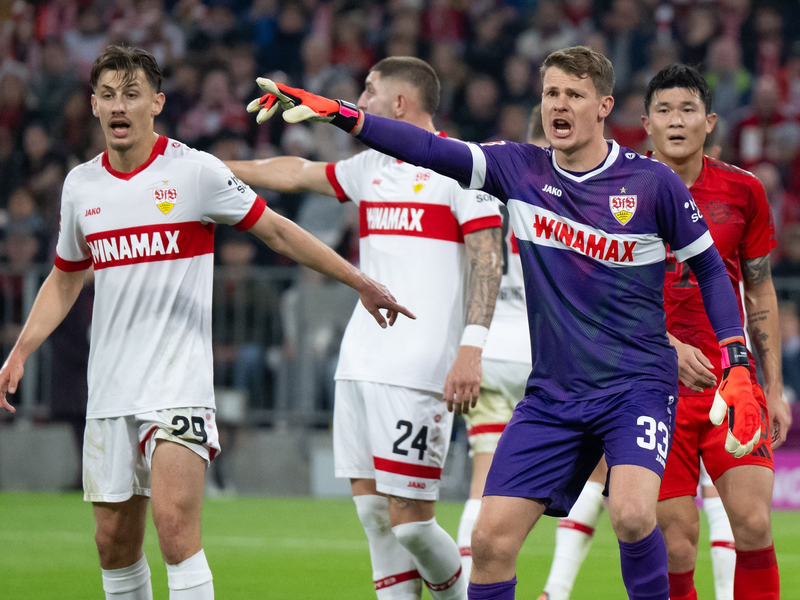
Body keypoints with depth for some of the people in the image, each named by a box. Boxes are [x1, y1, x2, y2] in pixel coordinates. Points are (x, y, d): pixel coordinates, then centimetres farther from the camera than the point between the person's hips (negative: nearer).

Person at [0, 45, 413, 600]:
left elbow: (278, 231, 3)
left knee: (175, 526, -19)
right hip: (109, 390, 5)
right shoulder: (80, 185, 8)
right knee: (114, 541, 6)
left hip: (180, 384, -5)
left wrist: (360, 283, 3)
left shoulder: (195, 171, -5)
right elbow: (65, 280, 22)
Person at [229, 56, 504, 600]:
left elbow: (488, 259, -11)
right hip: (360, 364, 8)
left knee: (409, 519, -11)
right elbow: (294, 174, 31)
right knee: (373, 510, 4)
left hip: (417, 369, -8)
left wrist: (472, 346, -21)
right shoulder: (372, 167, 18)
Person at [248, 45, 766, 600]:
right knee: (492, 536, -6)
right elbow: (431, 151, -4)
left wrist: (738, 368, -3)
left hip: (636, 385, -4)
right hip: (553, 392, 4)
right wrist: (335, 113, -14)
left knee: (631, 513, -29)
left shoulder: (652, 181, -5)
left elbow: (709, 268, 4)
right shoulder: (521, 170, 3)